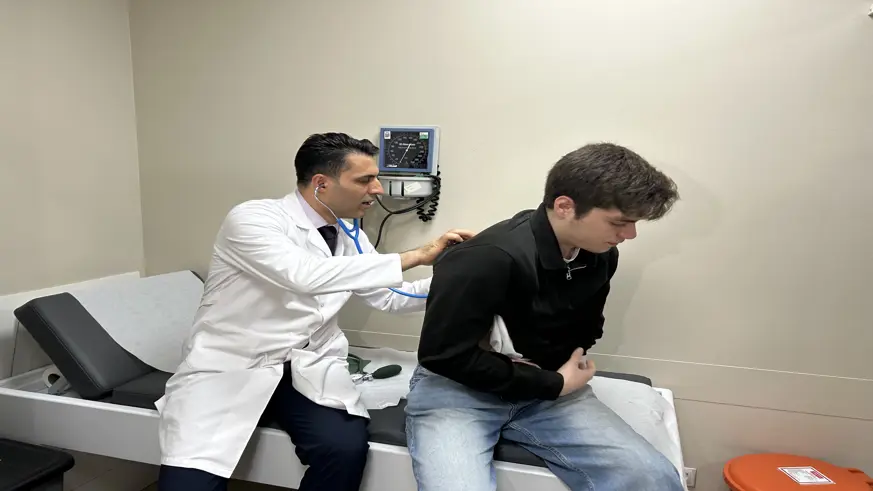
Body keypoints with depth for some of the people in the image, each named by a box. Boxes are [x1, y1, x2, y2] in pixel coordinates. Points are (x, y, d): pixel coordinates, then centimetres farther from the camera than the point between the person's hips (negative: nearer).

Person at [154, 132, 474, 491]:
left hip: (308, 368, 4)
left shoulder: (350, 237, 5)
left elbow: (389, 297, 15)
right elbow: (306, 276, -33)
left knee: (346, 447, -23)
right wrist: (415, 256, -30)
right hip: (230, 366, -4)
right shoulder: (252, 218, -15)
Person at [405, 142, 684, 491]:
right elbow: (444, 354, -21)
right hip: (457, 388, -5)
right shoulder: (488, 259, -26)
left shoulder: (601, 255, -3)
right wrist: (553, 384, -15)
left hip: (546, 388, 6)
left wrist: (559, 379, -7)